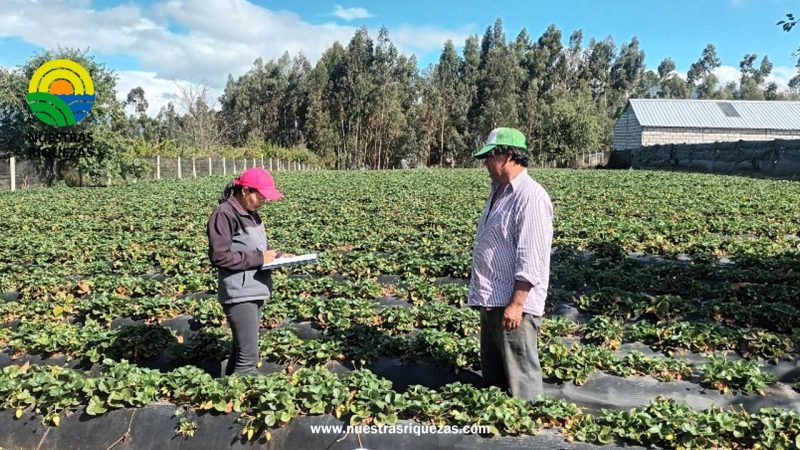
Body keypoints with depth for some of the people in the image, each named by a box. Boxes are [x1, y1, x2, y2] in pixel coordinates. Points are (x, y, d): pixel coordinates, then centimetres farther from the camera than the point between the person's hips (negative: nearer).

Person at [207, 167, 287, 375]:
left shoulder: (251, 213, 13)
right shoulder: (225, 214, -15)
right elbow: (219, 256, -20)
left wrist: (278, 255, 5)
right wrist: (258, 258, -17)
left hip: (255, 291, 9)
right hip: (239, 294, -9)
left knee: (241, 349, 16)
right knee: (248, 357, -9)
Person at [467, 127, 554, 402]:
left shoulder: (530, 197, -17)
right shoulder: (499, 192, 14)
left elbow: (531, 260, -23)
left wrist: (516, 304, -24)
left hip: (513, 305, -10)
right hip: (491, 301, 10)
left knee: (519, 380, 0)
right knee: (492, 375, 20)